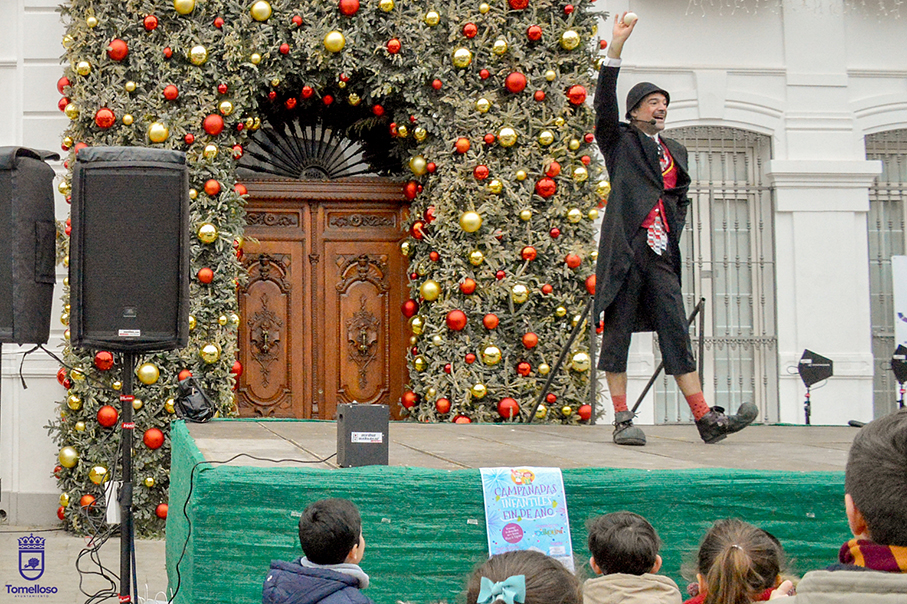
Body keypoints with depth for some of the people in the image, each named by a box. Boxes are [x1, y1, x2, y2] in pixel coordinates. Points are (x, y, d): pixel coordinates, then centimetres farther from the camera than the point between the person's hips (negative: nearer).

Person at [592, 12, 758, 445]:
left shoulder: (675, 152, 23)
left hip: (660, 255, 5)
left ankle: (706, 419, -5)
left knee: (677, 335, 0)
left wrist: (673, 233, 12)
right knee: (617, 333, -3)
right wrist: (615, 49, -15)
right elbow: (604, 104, -8)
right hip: (624, 251, -5)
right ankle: (622, 420, 0)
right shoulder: (620, 142, 7)